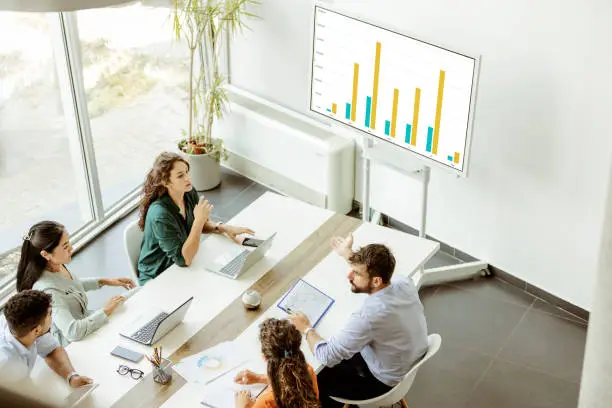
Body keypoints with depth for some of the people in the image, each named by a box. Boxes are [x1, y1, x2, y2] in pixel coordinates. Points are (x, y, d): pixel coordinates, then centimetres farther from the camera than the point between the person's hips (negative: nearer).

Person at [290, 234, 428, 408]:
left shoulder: (368, 316, -39)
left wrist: (306, 329, -10)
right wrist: (347, 254, 18)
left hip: (384, 381, -7)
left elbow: (327, 356, -28)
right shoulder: (406, 283, -18)